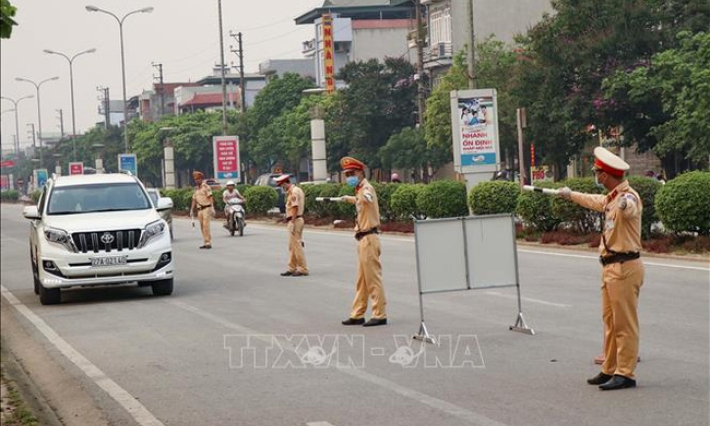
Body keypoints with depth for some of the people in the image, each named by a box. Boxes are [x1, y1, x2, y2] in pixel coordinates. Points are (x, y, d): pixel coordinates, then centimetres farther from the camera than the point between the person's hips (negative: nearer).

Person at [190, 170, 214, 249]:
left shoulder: (206, 187, -4)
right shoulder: (196, 189, 18)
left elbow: (210, 198, -11)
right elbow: (194, 200, 21)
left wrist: (212, 208, -19)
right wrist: (191, 210, 17)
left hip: (206, 208, -7)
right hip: (199, 210, 7)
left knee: (206, 225, -15)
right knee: (202, 227, 5)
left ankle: (208, 242, -16)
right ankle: (206, 242, 9)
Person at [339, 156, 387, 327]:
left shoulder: (366, 188, -15)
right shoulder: (360, 190, 15)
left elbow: (368, 198, -41)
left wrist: (365, 198, -60)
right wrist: (348, 199, 51)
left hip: (369, 238, -10)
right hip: (363, 238, 10)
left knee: (373, 278, -8)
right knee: (362, 280, 15)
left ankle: (380, 315, -5)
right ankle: (357, 315, 22)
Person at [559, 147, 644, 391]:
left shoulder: (628, 196, -15)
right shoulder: (611, 198, 15)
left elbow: (630, 208, -40)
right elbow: (594, 201, 38)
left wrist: (626, 205, -64)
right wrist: (571, 195, 53)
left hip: (625, 268, -10)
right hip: (611, 268, 10)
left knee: (625, 324, -7)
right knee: (610, 322, 14)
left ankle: (625, 374, -5)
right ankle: (610, 370, 21)